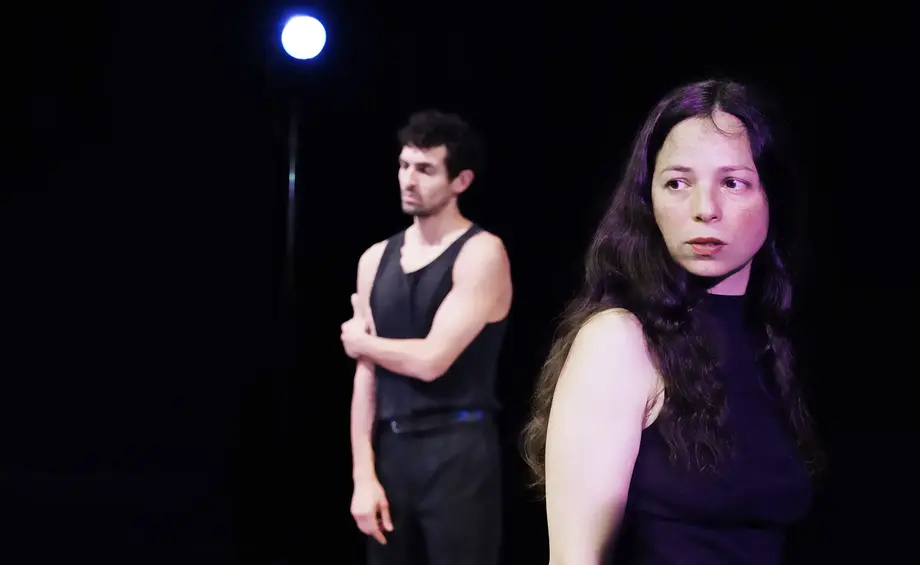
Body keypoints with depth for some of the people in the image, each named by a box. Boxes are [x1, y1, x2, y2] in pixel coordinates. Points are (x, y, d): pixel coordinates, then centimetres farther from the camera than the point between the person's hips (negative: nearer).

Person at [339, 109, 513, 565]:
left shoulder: (481, 254, -9)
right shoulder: (376, 259, 10)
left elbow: (431, 360, -16)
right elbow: (366, 374, 8)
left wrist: (360, 341, 2)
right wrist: (363, 474, 1)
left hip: (458, 450, -5)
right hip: (391, 448, 6)